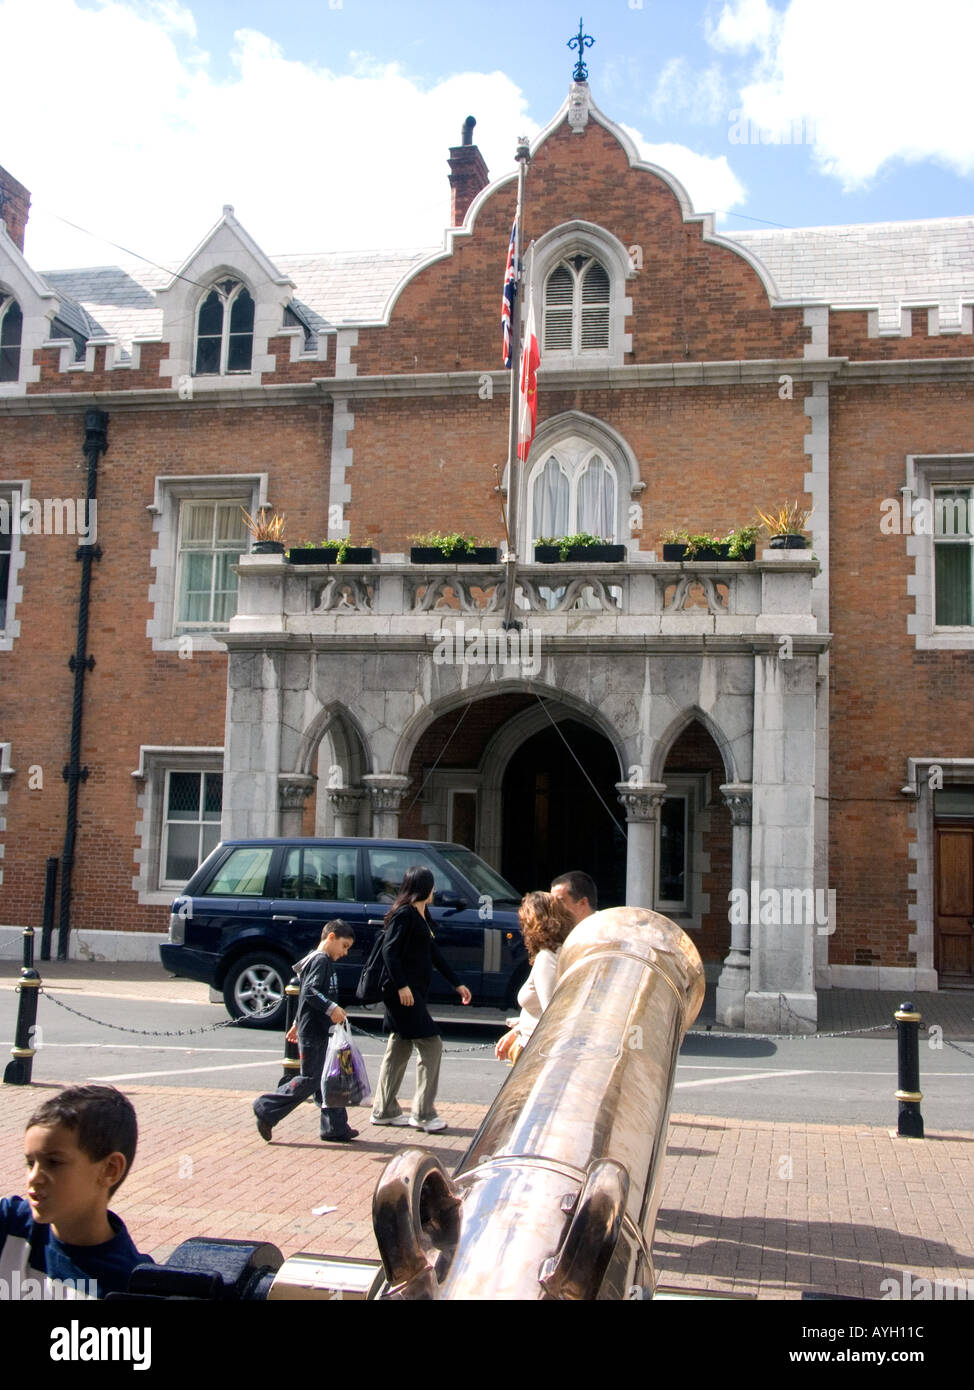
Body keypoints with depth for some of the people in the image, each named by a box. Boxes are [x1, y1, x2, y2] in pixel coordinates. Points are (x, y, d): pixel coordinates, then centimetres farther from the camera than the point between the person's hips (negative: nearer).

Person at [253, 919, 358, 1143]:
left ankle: (336, 1127, 12)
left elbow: (305, 993, 27)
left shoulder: (322, 961, 19)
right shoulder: (321, 960, -12)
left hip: (319, 1031, 11)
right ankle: (267, 1110, 2)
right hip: (313, 1033, -11)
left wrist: (298, 1023, 32)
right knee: (309, 1080, -6)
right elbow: (310, 991, -25)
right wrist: (331, 1008, -33)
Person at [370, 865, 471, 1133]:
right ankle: (423, 1114, -3)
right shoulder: (404, 915, -12)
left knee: (399, 1050, 13)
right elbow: (389, 951, -20)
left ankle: (384, 1110, 21)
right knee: (431, 1046, -8)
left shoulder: (421, 916, 17)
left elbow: (434, 953, 23)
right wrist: (402, 986, -25)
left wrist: (457, 984, 25)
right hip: (403, 993, -10)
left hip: (413, 993, 10)